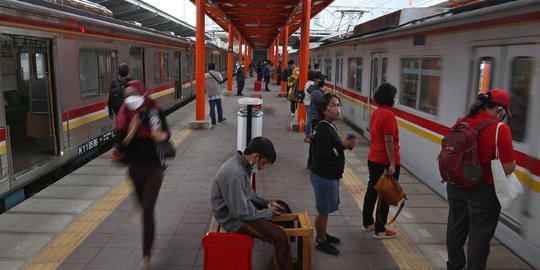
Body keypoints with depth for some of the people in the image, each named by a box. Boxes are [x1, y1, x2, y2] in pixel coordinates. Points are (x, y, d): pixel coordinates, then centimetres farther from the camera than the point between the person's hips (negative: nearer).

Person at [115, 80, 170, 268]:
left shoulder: (155, 112, -11)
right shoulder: (124, 117, -7)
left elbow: (167, 132, 5)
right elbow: (121, 145, -10)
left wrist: (162, 136, -17)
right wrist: (132, 131, -25)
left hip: (154, 167, -3)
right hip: (135, 168, 3)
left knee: (147, 210, -7)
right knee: (144, 206, 22)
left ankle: (146, 253, 6)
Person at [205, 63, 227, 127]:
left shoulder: (205, 76, -3)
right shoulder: (217, 74, -5)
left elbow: (204, 85, 0)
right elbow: (221, 80, 12)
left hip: (210, 94, 0)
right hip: (217, 93, 0)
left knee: (212, 108, 0)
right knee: (219, 107, 18)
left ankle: (213, 122, -1)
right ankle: (220, 119, 33)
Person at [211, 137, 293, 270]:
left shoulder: (240, 164, 0)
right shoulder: (235, 173, -30)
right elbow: (241, 212, -28)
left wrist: (266, 203, 5)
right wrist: (268, 213, -14)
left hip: (240, 208, 10)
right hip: (234, 218, -10)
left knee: (280, 211, 20)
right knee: (281, 237, -20)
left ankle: (280, 257, 33)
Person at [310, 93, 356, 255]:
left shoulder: (329, 127, 8)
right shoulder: (323, 130, -24)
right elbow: (321, 155, -29)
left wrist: (345, 144, 0)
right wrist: (342, 145, -25)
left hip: (329, 175, 10)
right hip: (323, 176, -10)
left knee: (325, 208, 23)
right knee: (323, 209, 6)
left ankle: (322, 235, 41)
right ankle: (321, 242, 23)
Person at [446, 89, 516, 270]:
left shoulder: (461, 122, -1)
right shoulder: (500, 129, -17)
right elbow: (508, 168, -17)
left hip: (456, 185, 6)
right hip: (483, 190, -6)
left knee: (455, 228, 19)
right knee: (479, 235, 9)